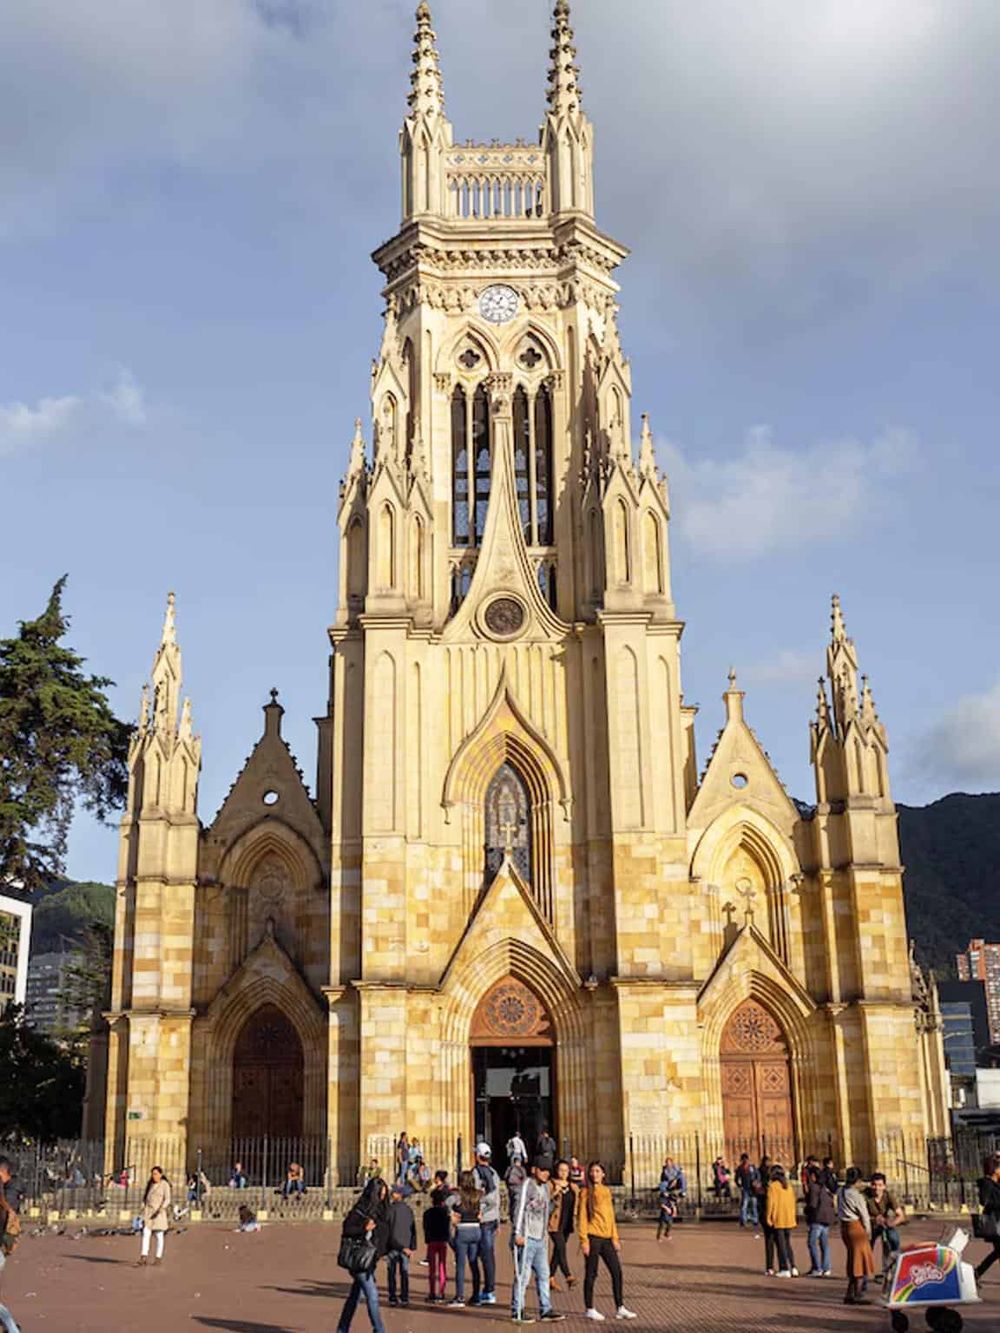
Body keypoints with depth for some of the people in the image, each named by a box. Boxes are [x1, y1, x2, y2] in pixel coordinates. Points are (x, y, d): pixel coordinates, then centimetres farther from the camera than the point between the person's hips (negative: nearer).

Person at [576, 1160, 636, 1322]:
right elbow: (582, 1217, -6)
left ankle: (620, 1308, 11)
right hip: (593, 1237, -6)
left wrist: (615, 1238, 12)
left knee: (617, 1271, 3)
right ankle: (590, 1309, 10)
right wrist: (584, 1240, -12)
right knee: (591, 1273, 1)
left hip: (606, 1238, 6)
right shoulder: (586, 1192, -3)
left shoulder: (607, 1191, 14)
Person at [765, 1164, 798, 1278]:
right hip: (789, 1220, 5)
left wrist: (769, 1218, -6)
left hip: (778, 1221, -5)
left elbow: (771, 1203, -12)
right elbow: (792, 1202, 10)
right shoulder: (788, 1186, 8)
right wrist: (793, 1218, 16)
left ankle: (785, 1269, 0)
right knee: (788, 1244, 16)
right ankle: (793, 1267, 9)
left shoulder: (772, 1186, -9)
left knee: (781, 1245, 1)